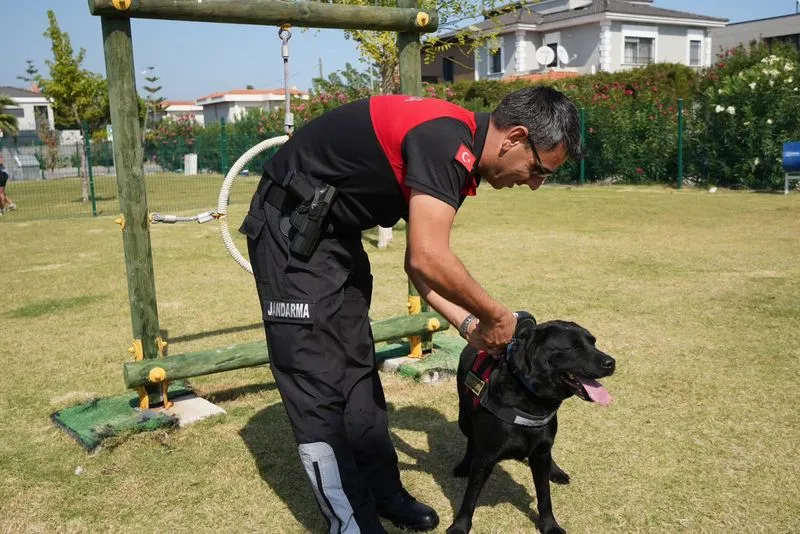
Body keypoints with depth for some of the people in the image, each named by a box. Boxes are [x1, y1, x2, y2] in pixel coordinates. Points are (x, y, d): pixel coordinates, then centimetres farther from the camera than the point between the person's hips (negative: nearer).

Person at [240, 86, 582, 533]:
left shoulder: (456, 150, 5)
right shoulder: (447, 142, -25)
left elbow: (419, 261, 9)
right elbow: (428, 259, -32)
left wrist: (468, 323, 1)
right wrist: (495, 316, -17)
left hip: (336, 233, 10)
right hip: (293, 229, -10)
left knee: (357, 370, 15)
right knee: (319, 380, -5)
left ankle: (384, 493, 29)